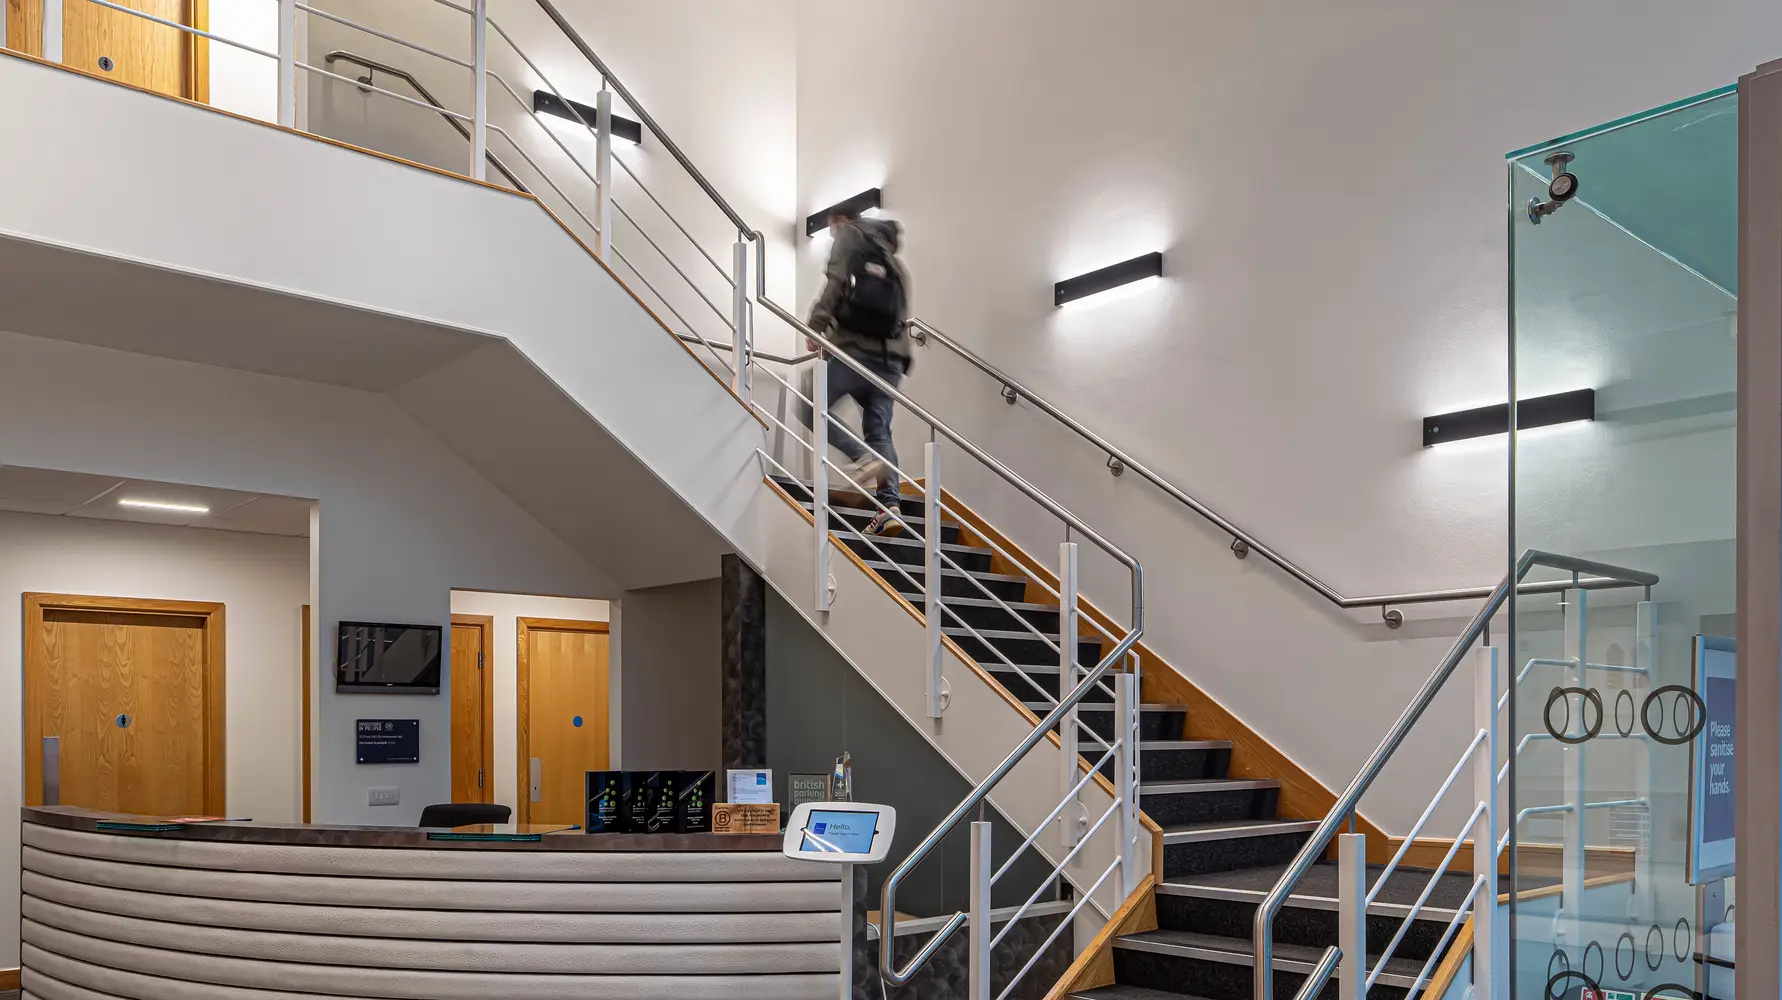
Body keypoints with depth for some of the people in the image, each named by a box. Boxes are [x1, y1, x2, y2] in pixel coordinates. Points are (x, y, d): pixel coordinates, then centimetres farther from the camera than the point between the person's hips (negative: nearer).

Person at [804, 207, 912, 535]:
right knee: (880, 430, 3)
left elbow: (836, 282, -8)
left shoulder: (850, 235, 9)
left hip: (856, 349, -6)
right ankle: (889, 507, -12)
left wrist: (816, 324, -10)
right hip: (891, 356, 6)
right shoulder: (895, 263, 28)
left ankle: (864, 457, -17)